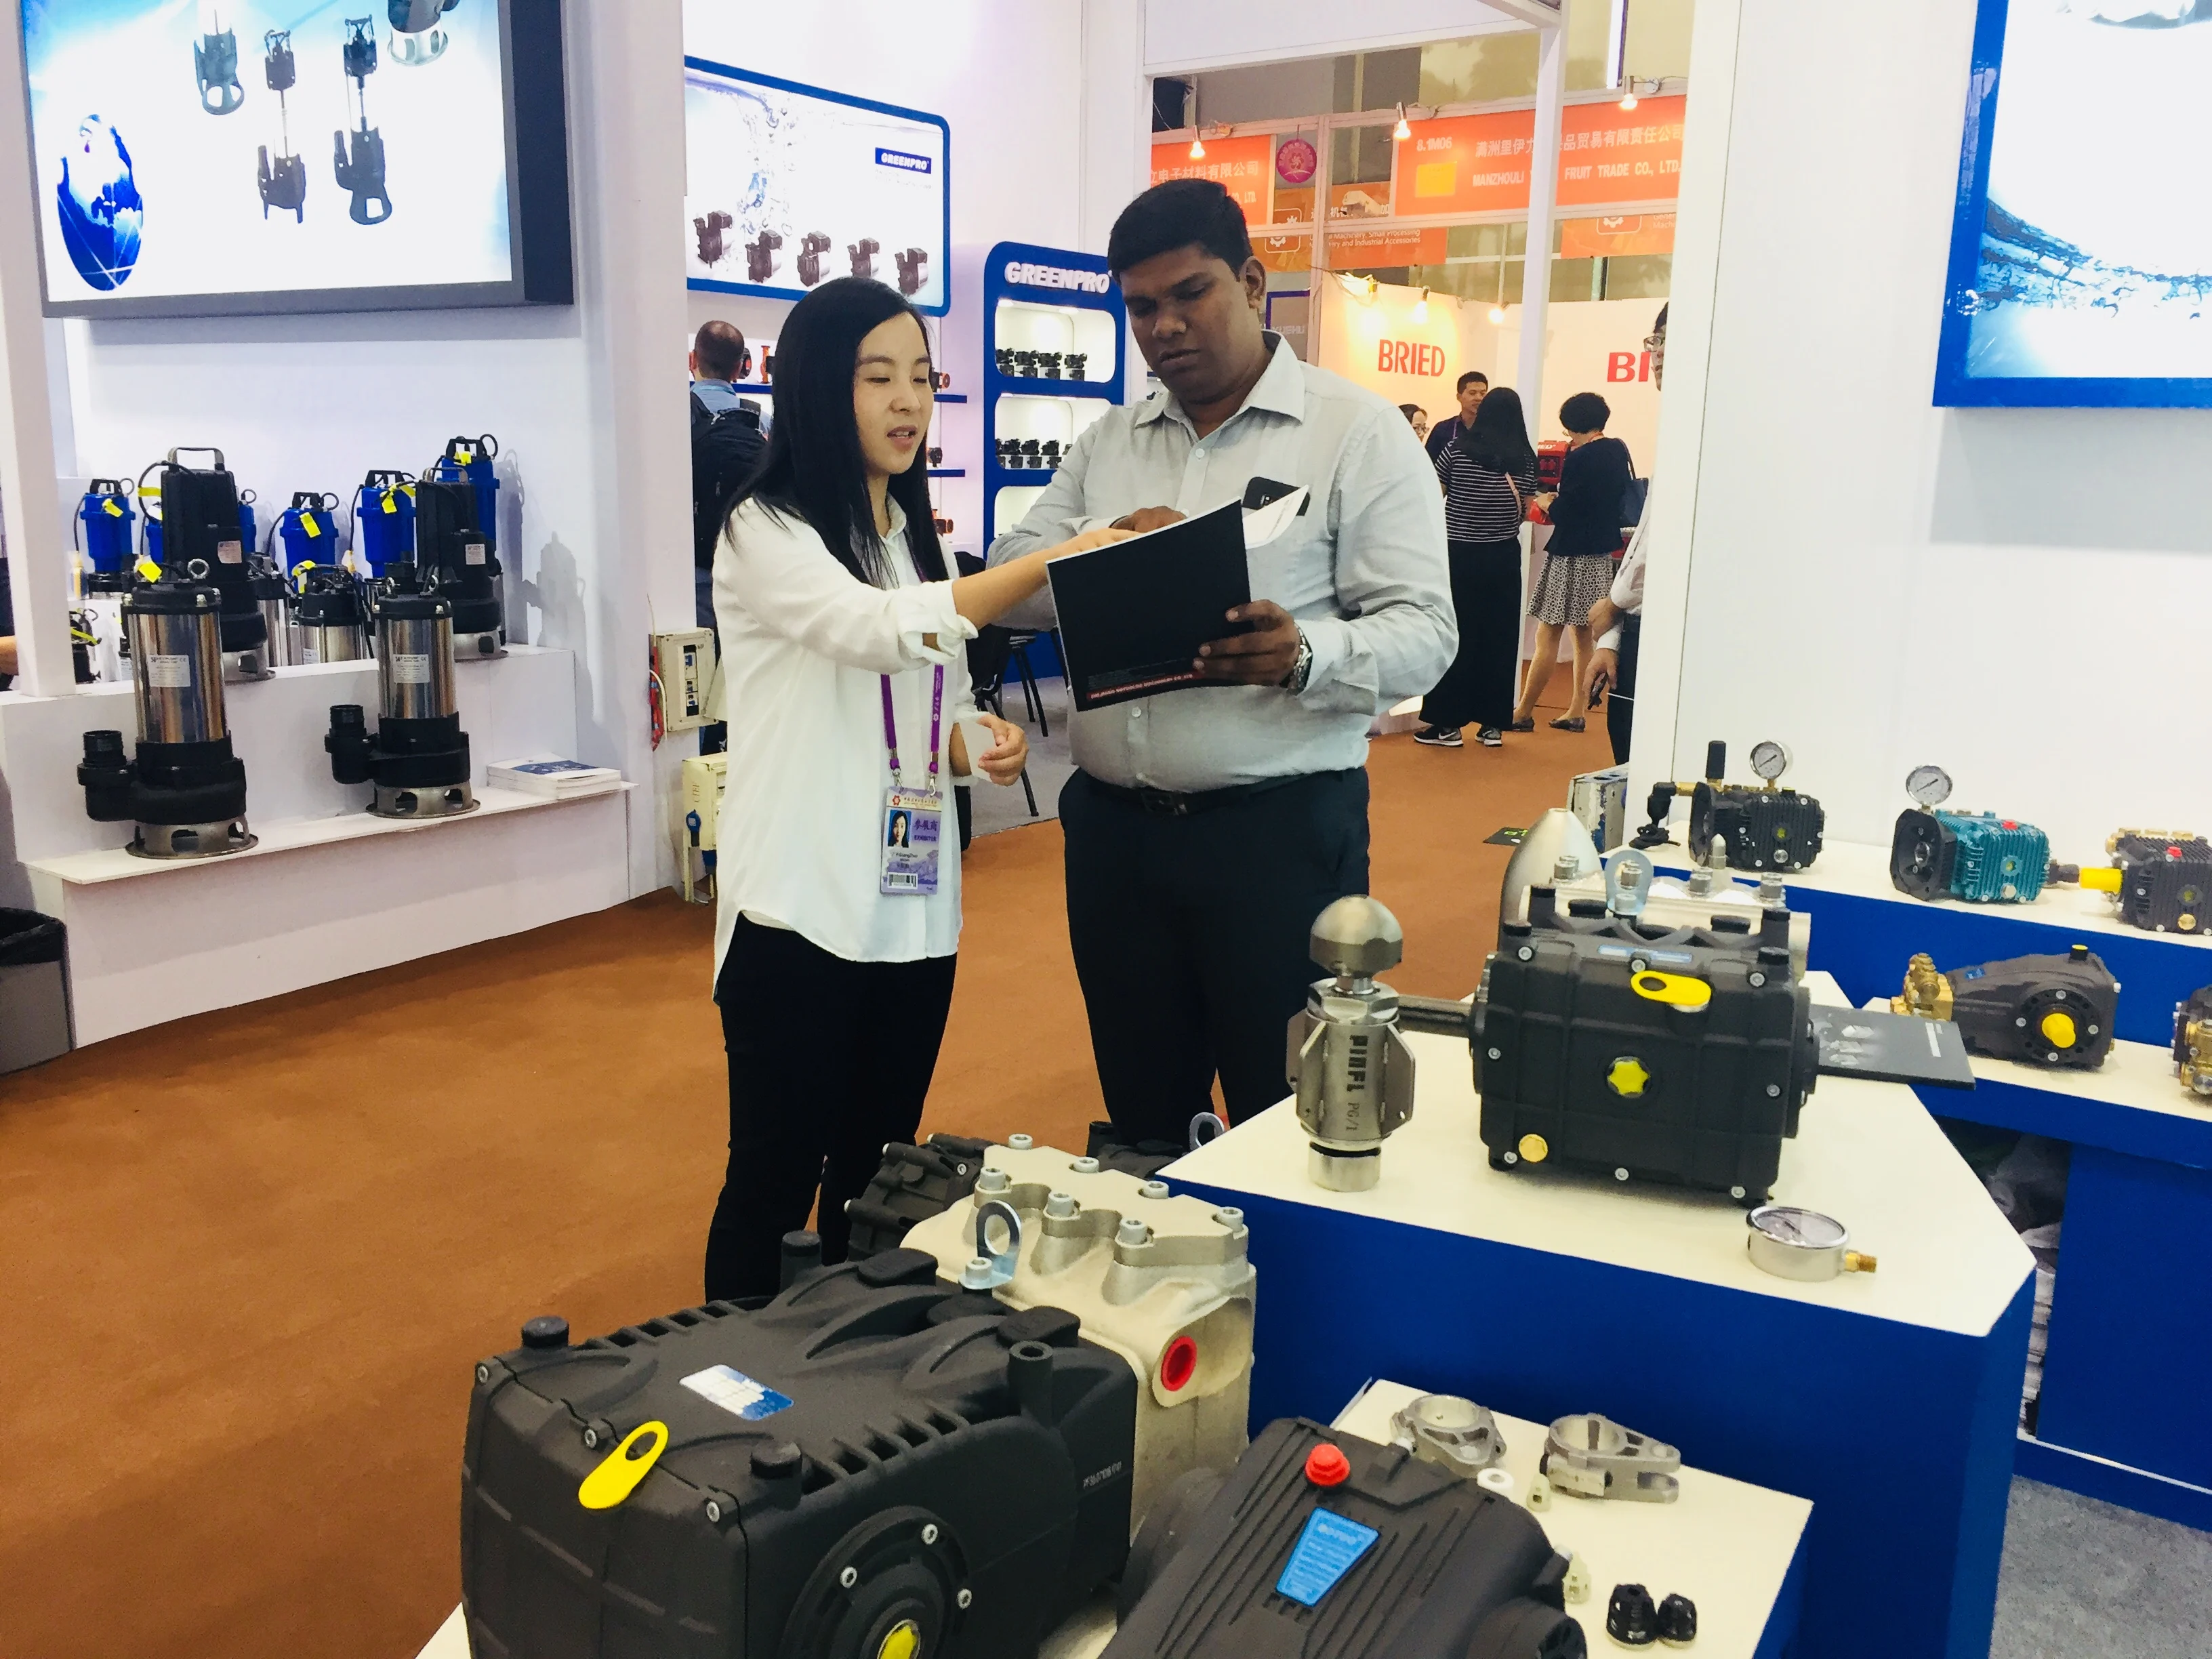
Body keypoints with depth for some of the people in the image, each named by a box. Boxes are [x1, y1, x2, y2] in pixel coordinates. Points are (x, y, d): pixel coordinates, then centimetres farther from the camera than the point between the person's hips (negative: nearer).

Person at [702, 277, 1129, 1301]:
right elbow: (888, 633, -27)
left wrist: (978, 743, -2)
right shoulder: (766, 534, -9)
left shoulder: (913, 535, 13)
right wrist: (1064, 557, -34)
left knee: (876, 1178, 16)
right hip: (803, 911, -6)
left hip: (913, 910, 7)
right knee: (775, 1181, 4)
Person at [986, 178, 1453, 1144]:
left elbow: (1421, 631, -9)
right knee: (1142, 1120, 16)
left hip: (1280, 829, -4)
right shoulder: (1107, 443, 14)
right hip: (1114, 827, 5)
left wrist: (1305, 655, -30)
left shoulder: (1359, 434, -2)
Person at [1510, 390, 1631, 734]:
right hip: (1603, 554, 8)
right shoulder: (1619, 451, 6)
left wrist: (1546, 502, 4)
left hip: (1572, 557, -8)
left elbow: (1563, 513, -17)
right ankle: (1576, 712, 15)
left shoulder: (1580, 458, -16)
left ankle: (1524, 712, 2)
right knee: (1585, 635, 11)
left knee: (1547, 636, -3)